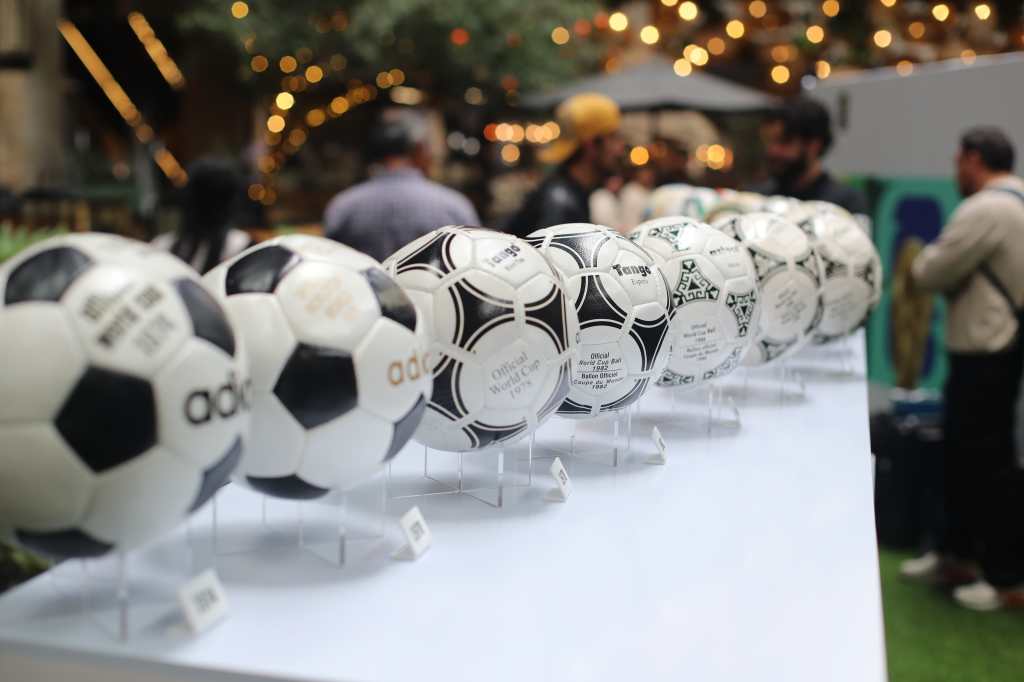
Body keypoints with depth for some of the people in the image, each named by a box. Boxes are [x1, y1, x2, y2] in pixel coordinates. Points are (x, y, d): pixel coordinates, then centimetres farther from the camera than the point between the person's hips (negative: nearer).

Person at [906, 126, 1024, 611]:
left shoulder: (984, 210, -18)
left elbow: (931, 274, -14)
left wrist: (922, 260, 6)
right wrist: (942, 265, 6)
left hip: (985, 353, -10)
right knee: (965, 452, 17)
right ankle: (957, 555, 29)